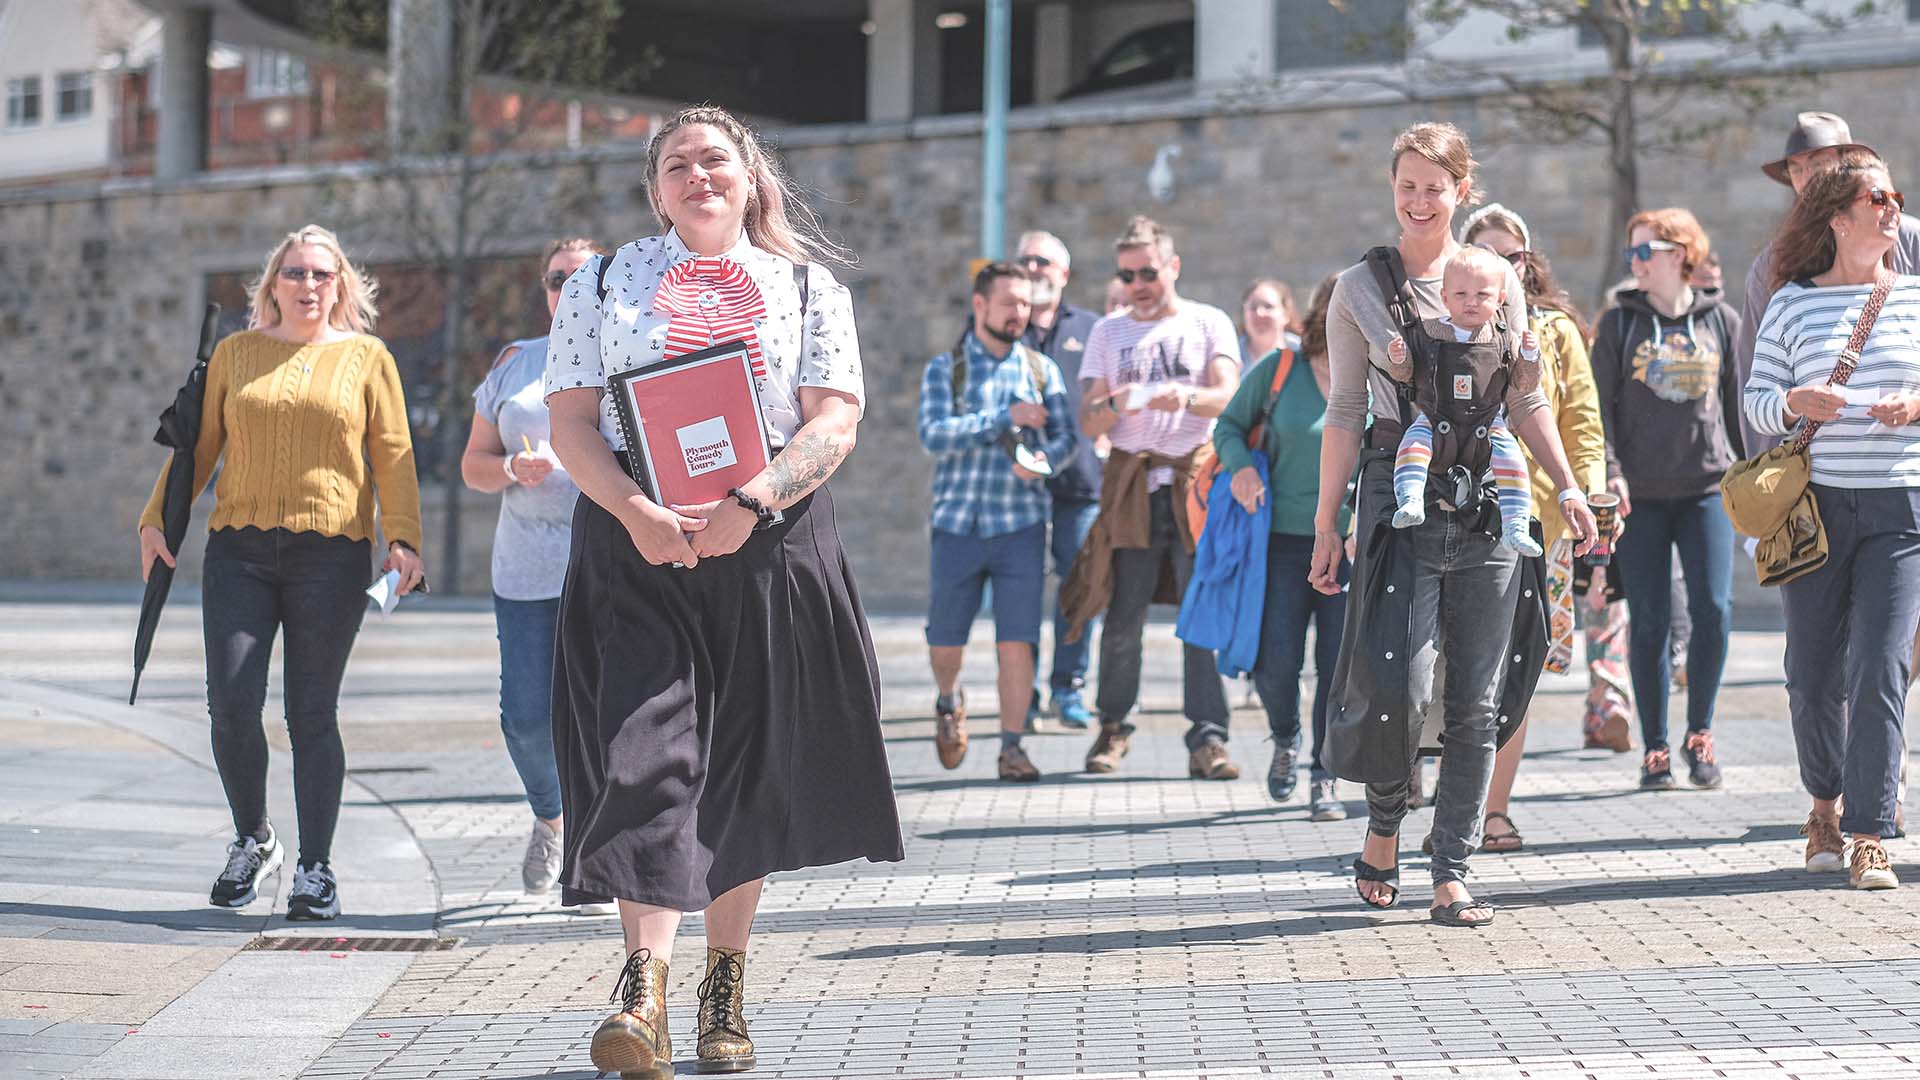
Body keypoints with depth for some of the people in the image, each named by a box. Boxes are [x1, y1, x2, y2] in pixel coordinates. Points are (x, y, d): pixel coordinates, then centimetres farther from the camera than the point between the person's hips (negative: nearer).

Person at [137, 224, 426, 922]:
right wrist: (158, 519, 6)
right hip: (239, 551, 2)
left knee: (312, 715, -1)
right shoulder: (235, 353, 14)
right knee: (231, 705, -8)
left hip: (331, 556, -2)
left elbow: (393, 457, 5)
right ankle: (252, 839, 15)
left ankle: (316, 870, 8)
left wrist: (403, 539, -6)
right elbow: (199, 445, 15)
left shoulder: (367, 359, 9)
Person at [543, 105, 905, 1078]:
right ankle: (644, 993, -21)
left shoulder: (809, 288, 10)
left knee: (748, 765, 6)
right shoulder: (603, 285, 10)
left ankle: (725, 982, 18)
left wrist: (752, 502, -17)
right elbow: (571, 421, 3)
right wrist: (636, 512, -15)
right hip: (636, 542, -1)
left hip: (772, 545, 1)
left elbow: (836, 419, -1)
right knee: (648, 751, -14)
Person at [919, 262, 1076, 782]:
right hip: (958, 522, -1)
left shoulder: (1041, 369, 10)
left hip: (1021, 523, 1)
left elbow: (1065, 436, 5)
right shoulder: (944, 369, 3)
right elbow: (933, 434, -12)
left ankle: (1011, 746, 3)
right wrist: (1005, 417, -18)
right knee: (945, 640, 7)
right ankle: (948, 703, 38)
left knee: (1017, 641, -6)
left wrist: (1044, 457, -17)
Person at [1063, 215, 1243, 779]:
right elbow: (1089, 424, 9)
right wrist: (1115, 404, -14)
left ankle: (1207, 739, -7)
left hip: (1197, 479, -2)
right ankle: (1112, 728, 15)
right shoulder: (1108, 333, 15)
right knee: (1123, 618, 0)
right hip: (1131, 483, 2)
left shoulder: (1209, 323, 9)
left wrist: (1187, 397, -26)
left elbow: (1229, 396, -5)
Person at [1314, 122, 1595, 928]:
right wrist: (1326, 521, 2)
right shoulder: (1360, 288, 5)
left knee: (1476, 703, 1)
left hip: (1487, 499, 2)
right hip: (1400, 492, -2)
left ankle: (1452, 874, 8)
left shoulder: (1498, 279, 10)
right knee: (1396, 684, -14)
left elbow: (1525, 400, 14)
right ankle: (1384, 823, 15)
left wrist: (1566, 487, 4)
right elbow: (1345, 412, 6)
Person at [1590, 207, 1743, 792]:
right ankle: (1655, 748, 9)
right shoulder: (1619, 323, 5)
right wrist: (1609, 470, -11)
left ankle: (1699, 732, 10)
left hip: (1706, 487, 0)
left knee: (1713, 609, -9)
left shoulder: (1722, 321, 8)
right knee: (1649, 622, 0)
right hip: (1640, 495, 0)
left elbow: (1737, 403, 12)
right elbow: (1601, 405, 1)